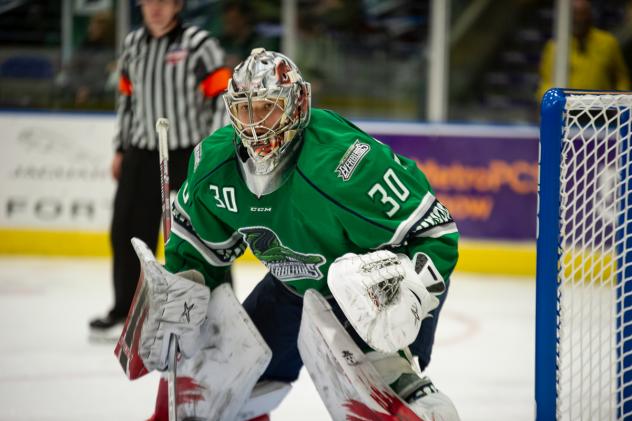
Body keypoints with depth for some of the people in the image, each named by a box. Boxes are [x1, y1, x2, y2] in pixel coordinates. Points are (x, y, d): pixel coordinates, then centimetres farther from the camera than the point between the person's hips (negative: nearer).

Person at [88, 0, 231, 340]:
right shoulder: (133, 44, 9)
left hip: (190, 155, -6)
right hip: (142, 155, 6)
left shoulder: (198, 44, -10)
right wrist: (121, 149, 19)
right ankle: (125, 310, 22)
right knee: (128, 231, 8)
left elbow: (224, 95, -12)